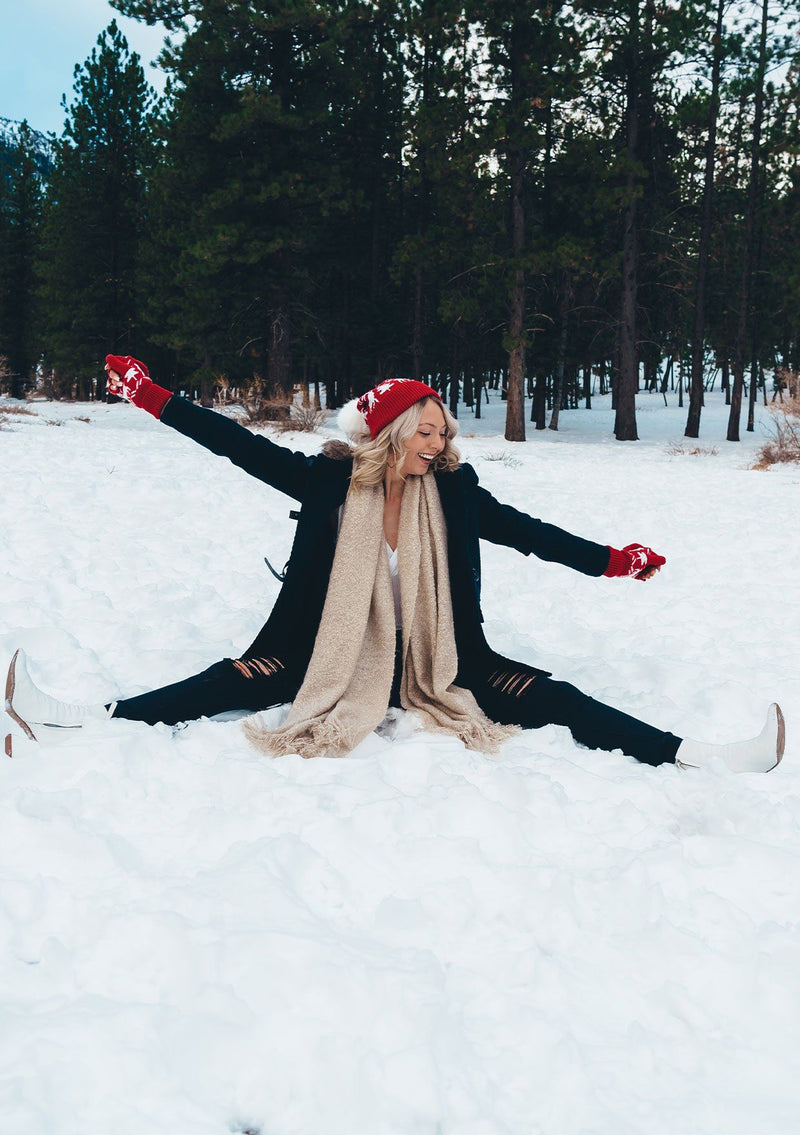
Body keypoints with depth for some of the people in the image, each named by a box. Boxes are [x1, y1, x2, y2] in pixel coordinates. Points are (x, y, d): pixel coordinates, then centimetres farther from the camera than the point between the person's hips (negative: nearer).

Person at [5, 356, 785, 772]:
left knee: (540, 695, -16)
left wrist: (609, 561, -7)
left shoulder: (452, 492, -2)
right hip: (335, 657, 0)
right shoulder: (330, 480, -6)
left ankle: (688, 758, -24)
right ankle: (92, 720, -23)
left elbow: (526, 531, 0)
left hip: (437, 665, 0)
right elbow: (245, 448, -6)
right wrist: (152, 397, -8)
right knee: (242, 679, -18)